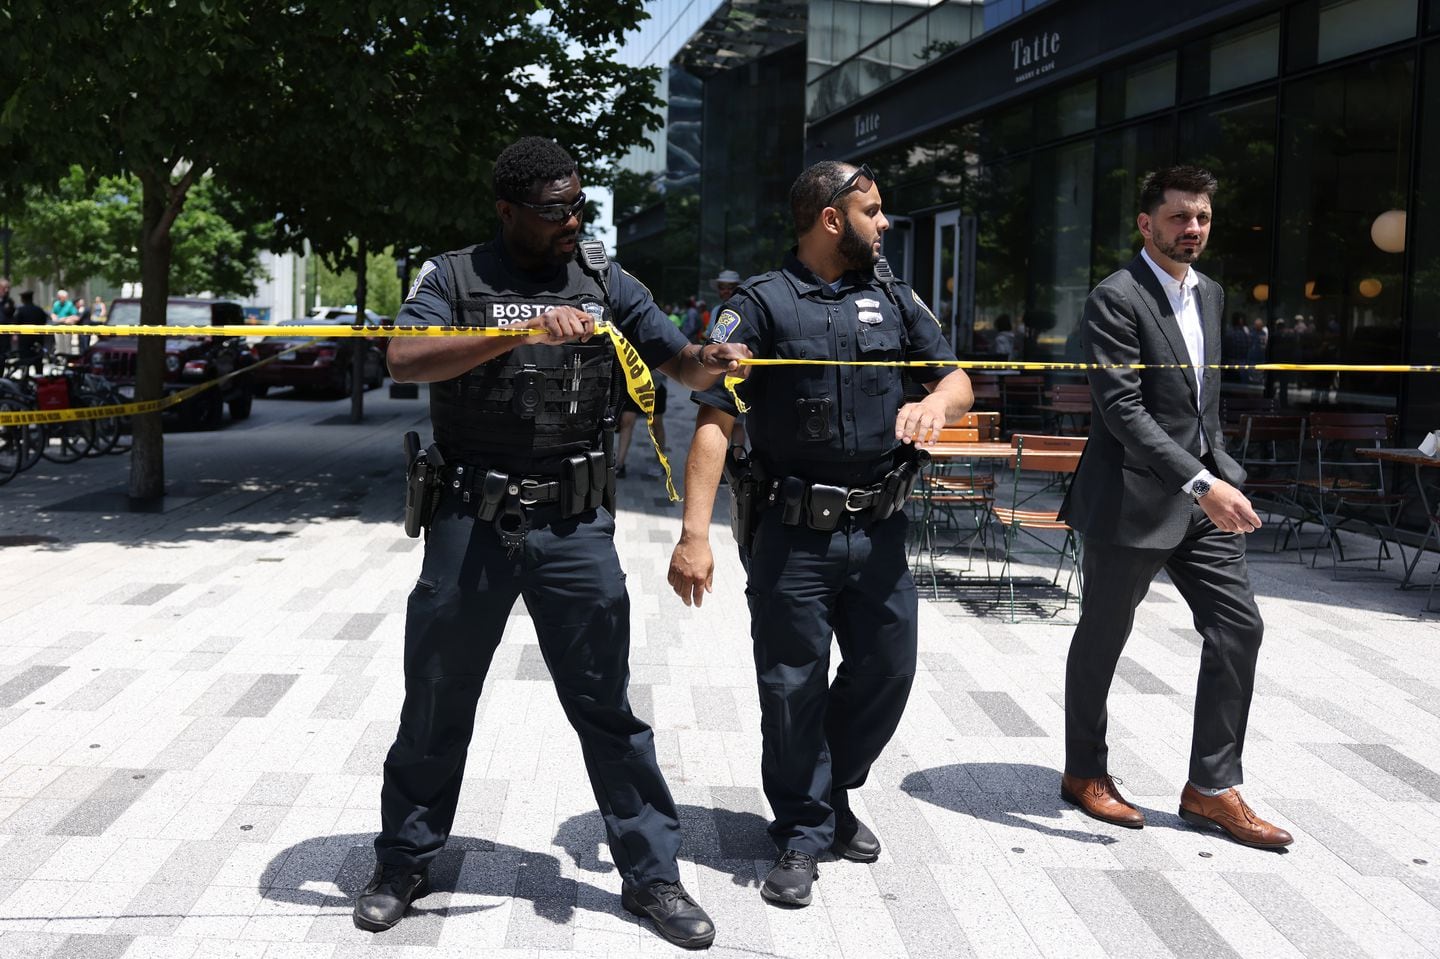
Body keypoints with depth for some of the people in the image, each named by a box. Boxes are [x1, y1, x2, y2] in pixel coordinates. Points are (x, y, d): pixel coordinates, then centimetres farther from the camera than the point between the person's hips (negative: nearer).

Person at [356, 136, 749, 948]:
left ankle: (652, 872, 19)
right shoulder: (454, 277, 0)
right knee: (436, 705, 12)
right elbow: (405, 361, -17)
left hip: (575, 526, 1)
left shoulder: (605, 281, 7)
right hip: (471, 523, -1)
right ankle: (405, 864, 31)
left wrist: (710, 360, -18)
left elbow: (676, 359, 6)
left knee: (608, 705, 6)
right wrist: (522, 331, -28)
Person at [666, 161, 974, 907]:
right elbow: (713, 422, -12)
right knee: (794, 688, 5)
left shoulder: (892, 297, 10)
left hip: (879, 531, 5)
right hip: (794, 534, -5)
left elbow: (956, 377, 14)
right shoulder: (760, 304, -6)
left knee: (888, 670, 13)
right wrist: (695, 533, -21)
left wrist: (936, 401, -12)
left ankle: (833, 791, 38)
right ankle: (802, 833, 24)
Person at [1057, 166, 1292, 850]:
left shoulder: (1210, 294, 12)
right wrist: (1202, 485, -29)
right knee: (1102, 638, 8)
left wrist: (1220, 471, 13)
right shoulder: (1116, 298, -14)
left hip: (1201, 495, 7)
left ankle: (1211, 787, 13)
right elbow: (1122, 409, -23)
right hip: (1132, 499, -7)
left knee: (1238, 626, 2)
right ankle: (1084, 774, 26)